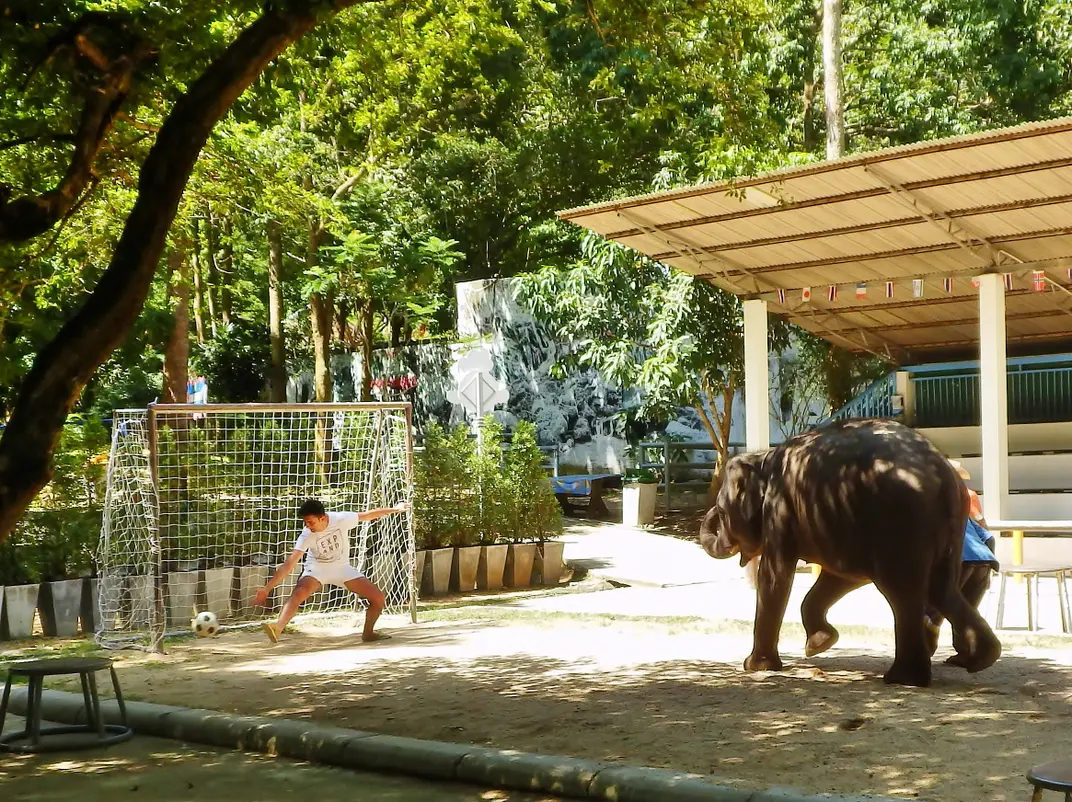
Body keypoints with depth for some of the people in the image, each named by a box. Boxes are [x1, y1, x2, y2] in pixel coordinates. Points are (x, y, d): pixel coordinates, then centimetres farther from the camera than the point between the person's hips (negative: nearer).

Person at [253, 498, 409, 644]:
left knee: (378, 597, -6)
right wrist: (266, 589, -39)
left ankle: (368, 633, 17)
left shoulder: (341, 519, -25)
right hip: (317, 568, -3)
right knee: (298, 593, -34)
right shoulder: (307, 536, -29)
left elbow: (368, 515, -9)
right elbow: (288, 565, -32)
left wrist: (395, 509, 2)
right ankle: (278, 627, -50)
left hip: (342, 567, 3)